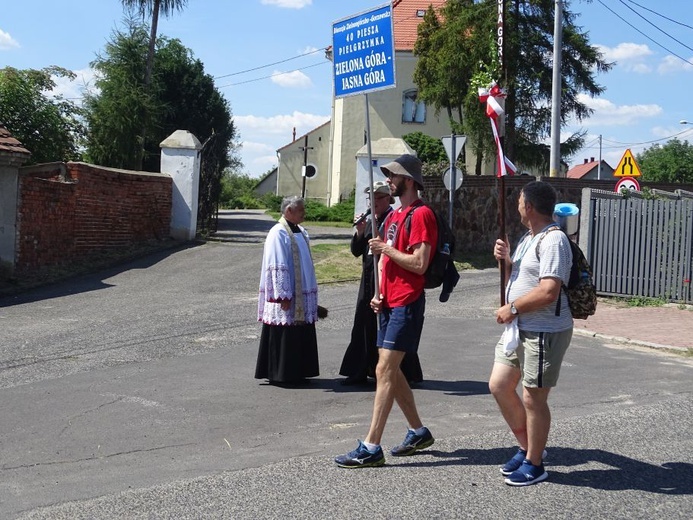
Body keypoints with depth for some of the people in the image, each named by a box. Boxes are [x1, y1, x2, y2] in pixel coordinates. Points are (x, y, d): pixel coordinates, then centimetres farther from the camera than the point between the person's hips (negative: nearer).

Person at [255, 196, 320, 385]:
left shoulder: (301, 232, 13)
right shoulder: (278, 233, -13)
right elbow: (278, 267, -18)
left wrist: (311, 292, 18)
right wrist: (284, 296, -21)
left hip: (302, 295, 9)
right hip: (285, 296, -9)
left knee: (301, 334, 11)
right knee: (283, 335, -2)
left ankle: (297, 372, 20)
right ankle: (279, 374, 6)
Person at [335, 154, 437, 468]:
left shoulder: (421, 215, -12)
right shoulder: (394, 216, 18)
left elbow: (419, 264, -20)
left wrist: (385, 248, -11)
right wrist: (379, 294, 8)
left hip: (407, 304, -10)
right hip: (389, 303, 10)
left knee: (384, 371, -12)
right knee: (390, 371, 13)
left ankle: (371, 448, -10)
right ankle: (418, 432, 27)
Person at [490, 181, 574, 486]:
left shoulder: (552, 241, -18)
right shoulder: (529, 238, 15)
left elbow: (548, 292, -27)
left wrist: (512, 308, -16)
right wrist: (505, 260, 3)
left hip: (544, 332, -10)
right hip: (519, 329, 10)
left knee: (533, 398, 0)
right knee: (499, 386, 12)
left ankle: (534, 464, 15)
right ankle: (527, 448, 27)